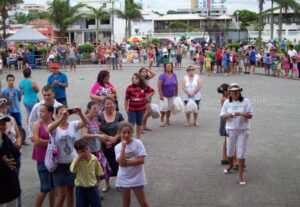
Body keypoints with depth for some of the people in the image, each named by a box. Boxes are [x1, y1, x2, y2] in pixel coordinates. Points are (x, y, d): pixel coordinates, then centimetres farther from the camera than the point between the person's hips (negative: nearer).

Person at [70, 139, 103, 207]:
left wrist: (97, 181, 8)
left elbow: (98, 172, 9)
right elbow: (72, 169, -36)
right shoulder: (77, 160, -15)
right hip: (81, 188, -2)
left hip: (93, 187, 2)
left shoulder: (94, 159, -6)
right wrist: (79, 157, -34)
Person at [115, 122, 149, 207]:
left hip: (137, 177, -2)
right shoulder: (118, 147, -7)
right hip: (124, 178, 2)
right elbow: (121, 162, -21)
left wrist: (126, 162, -18)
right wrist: (123, 146, -23)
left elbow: (141, 160, -18)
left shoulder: (138, 143, -11)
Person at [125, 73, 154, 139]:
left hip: (141, 109, 3)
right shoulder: (130, 87, -9)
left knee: (139, 124, 15)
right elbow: (126, 99, -3)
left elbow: (152, 91, 12)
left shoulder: (144, 87, -4)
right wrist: (126, 108, -3)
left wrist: (147, 97, 0)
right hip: (132, 109, -2)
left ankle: (138, 139, 28)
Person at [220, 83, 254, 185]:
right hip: (231, 130, 2)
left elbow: (250, 115, -7)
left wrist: (241, 114, -26)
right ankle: (230, 165, 46)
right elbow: (222, 116, 1)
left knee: (241, 153, -1)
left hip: (243, 130, -2)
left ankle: (240, 175, 8)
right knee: (230, 151, 16)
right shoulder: (227, 102, 0)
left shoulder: (245, 101, -6)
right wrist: (228, 115, -21)